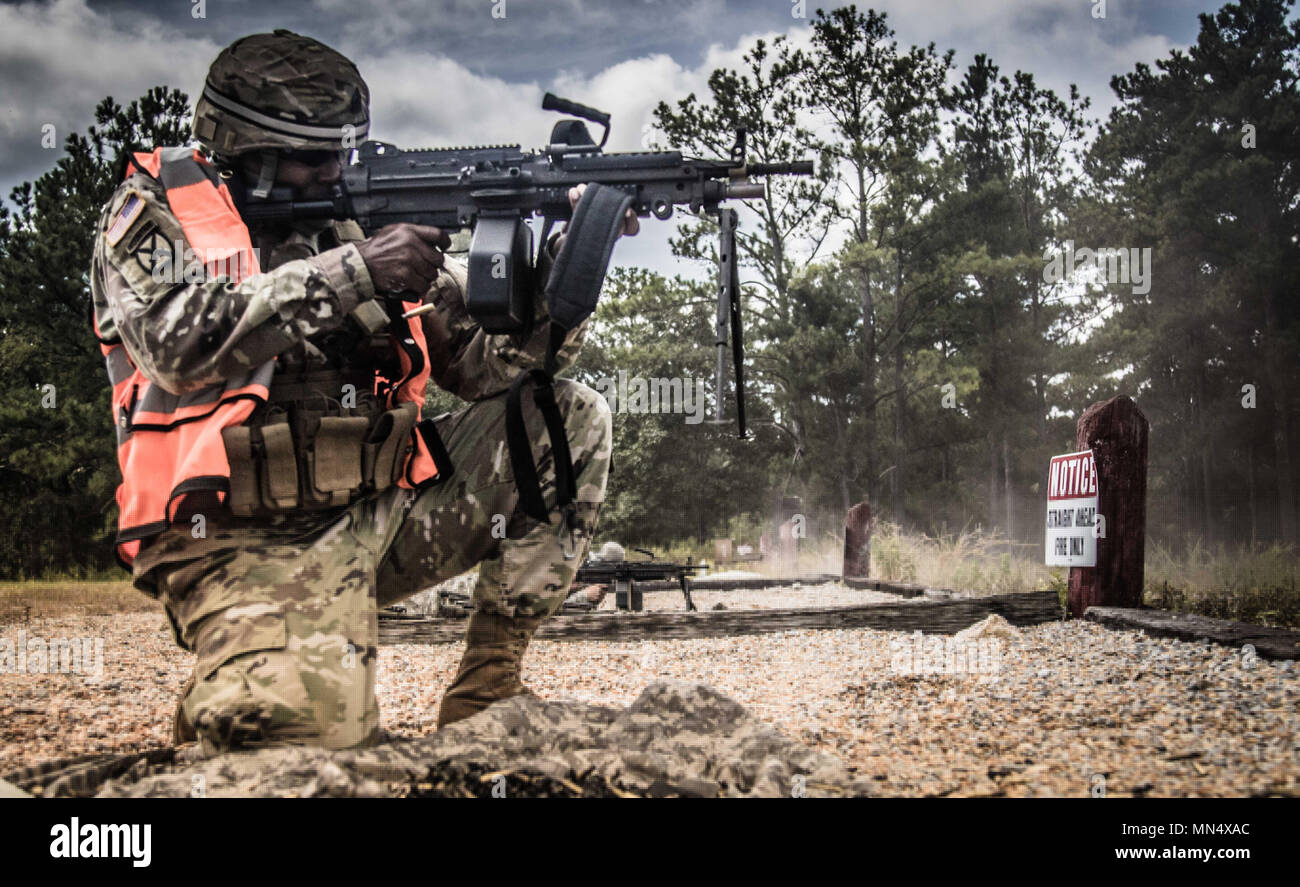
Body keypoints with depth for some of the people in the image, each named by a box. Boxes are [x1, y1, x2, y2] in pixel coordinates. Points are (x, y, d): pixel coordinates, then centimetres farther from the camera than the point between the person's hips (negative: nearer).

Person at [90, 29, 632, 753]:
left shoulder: (370, 222, 12)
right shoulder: (157, 210, 1)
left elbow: (486, 361, 8)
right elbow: (180, 343, -20)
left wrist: (567, 259, -9)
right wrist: (351, 275, -20)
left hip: (383, 517, 6)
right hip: (255, 548, -6)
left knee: (573, 419, -2)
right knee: (311, 726, -33)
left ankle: (487, 688, 2)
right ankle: (214, 705, 8)